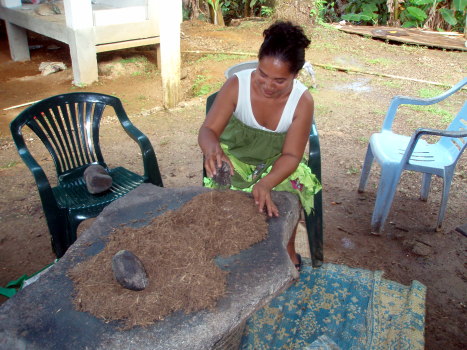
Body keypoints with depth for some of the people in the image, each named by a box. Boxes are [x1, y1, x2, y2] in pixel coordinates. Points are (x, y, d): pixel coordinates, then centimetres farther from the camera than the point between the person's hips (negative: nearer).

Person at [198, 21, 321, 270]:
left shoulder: (303, 100, -22)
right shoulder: (237, 85, -23)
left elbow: (291, 155, -24)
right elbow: (208, 130, -25)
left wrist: (266, 184, -44)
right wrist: (212, 149, -52)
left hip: (276, 162, 1)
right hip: (235, 157, 0)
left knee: (291, 189, -23)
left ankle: (288, 251, 6)